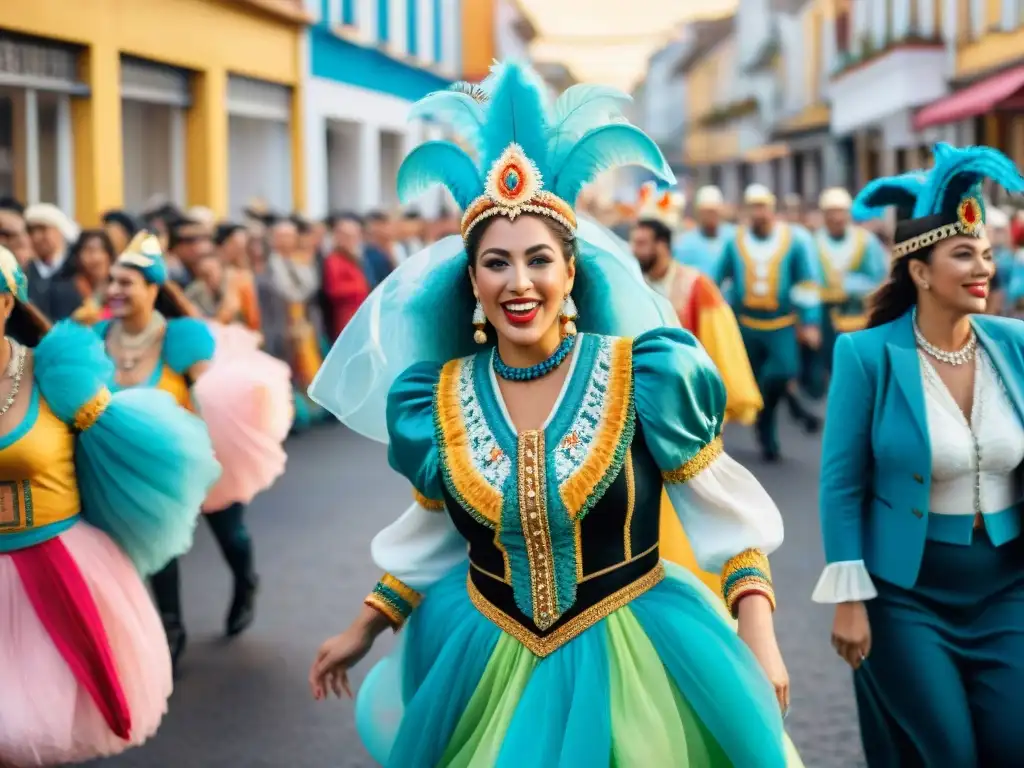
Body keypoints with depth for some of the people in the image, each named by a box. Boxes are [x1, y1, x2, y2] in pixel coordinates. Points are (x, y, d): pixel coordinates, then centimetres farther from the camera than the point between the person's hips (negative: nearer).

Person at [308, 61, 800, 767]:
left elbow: (725, 513, -5)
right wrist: (366, 629, 17)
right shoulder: (438, 401, -3)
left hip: (629, 658, -2)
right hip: (487, 664, 3)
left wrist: (758, 638, -13)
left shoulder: (647, 375, -12)